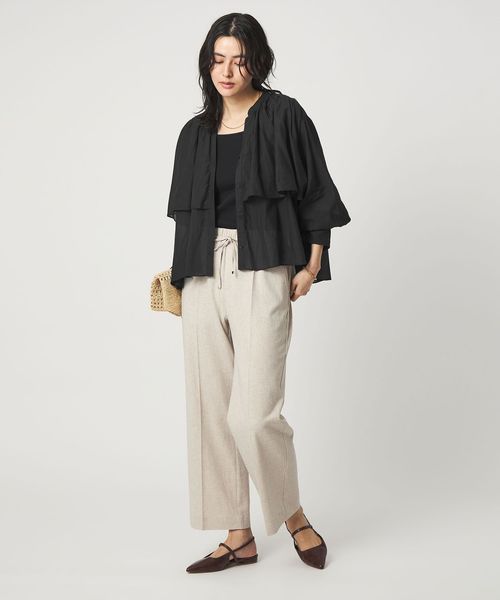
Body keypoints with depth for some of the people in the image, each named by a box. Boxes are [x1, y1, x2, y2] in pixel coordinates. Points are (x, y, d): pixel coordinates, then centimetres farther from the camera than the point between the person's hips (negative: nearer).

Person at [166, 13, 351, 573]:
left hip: (261, 275, -5)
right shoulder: (196, 132, 15)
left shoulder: (284, 116, 2)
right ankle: (238, 537, 18)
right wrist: (181, 273, 11)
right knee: (211, 411, 5)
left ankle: (293, 516, 15)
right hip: (203, 277, 6)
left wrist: (312, 264, -8)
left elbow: (316, 195, 1)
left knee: (253, 413, -12)